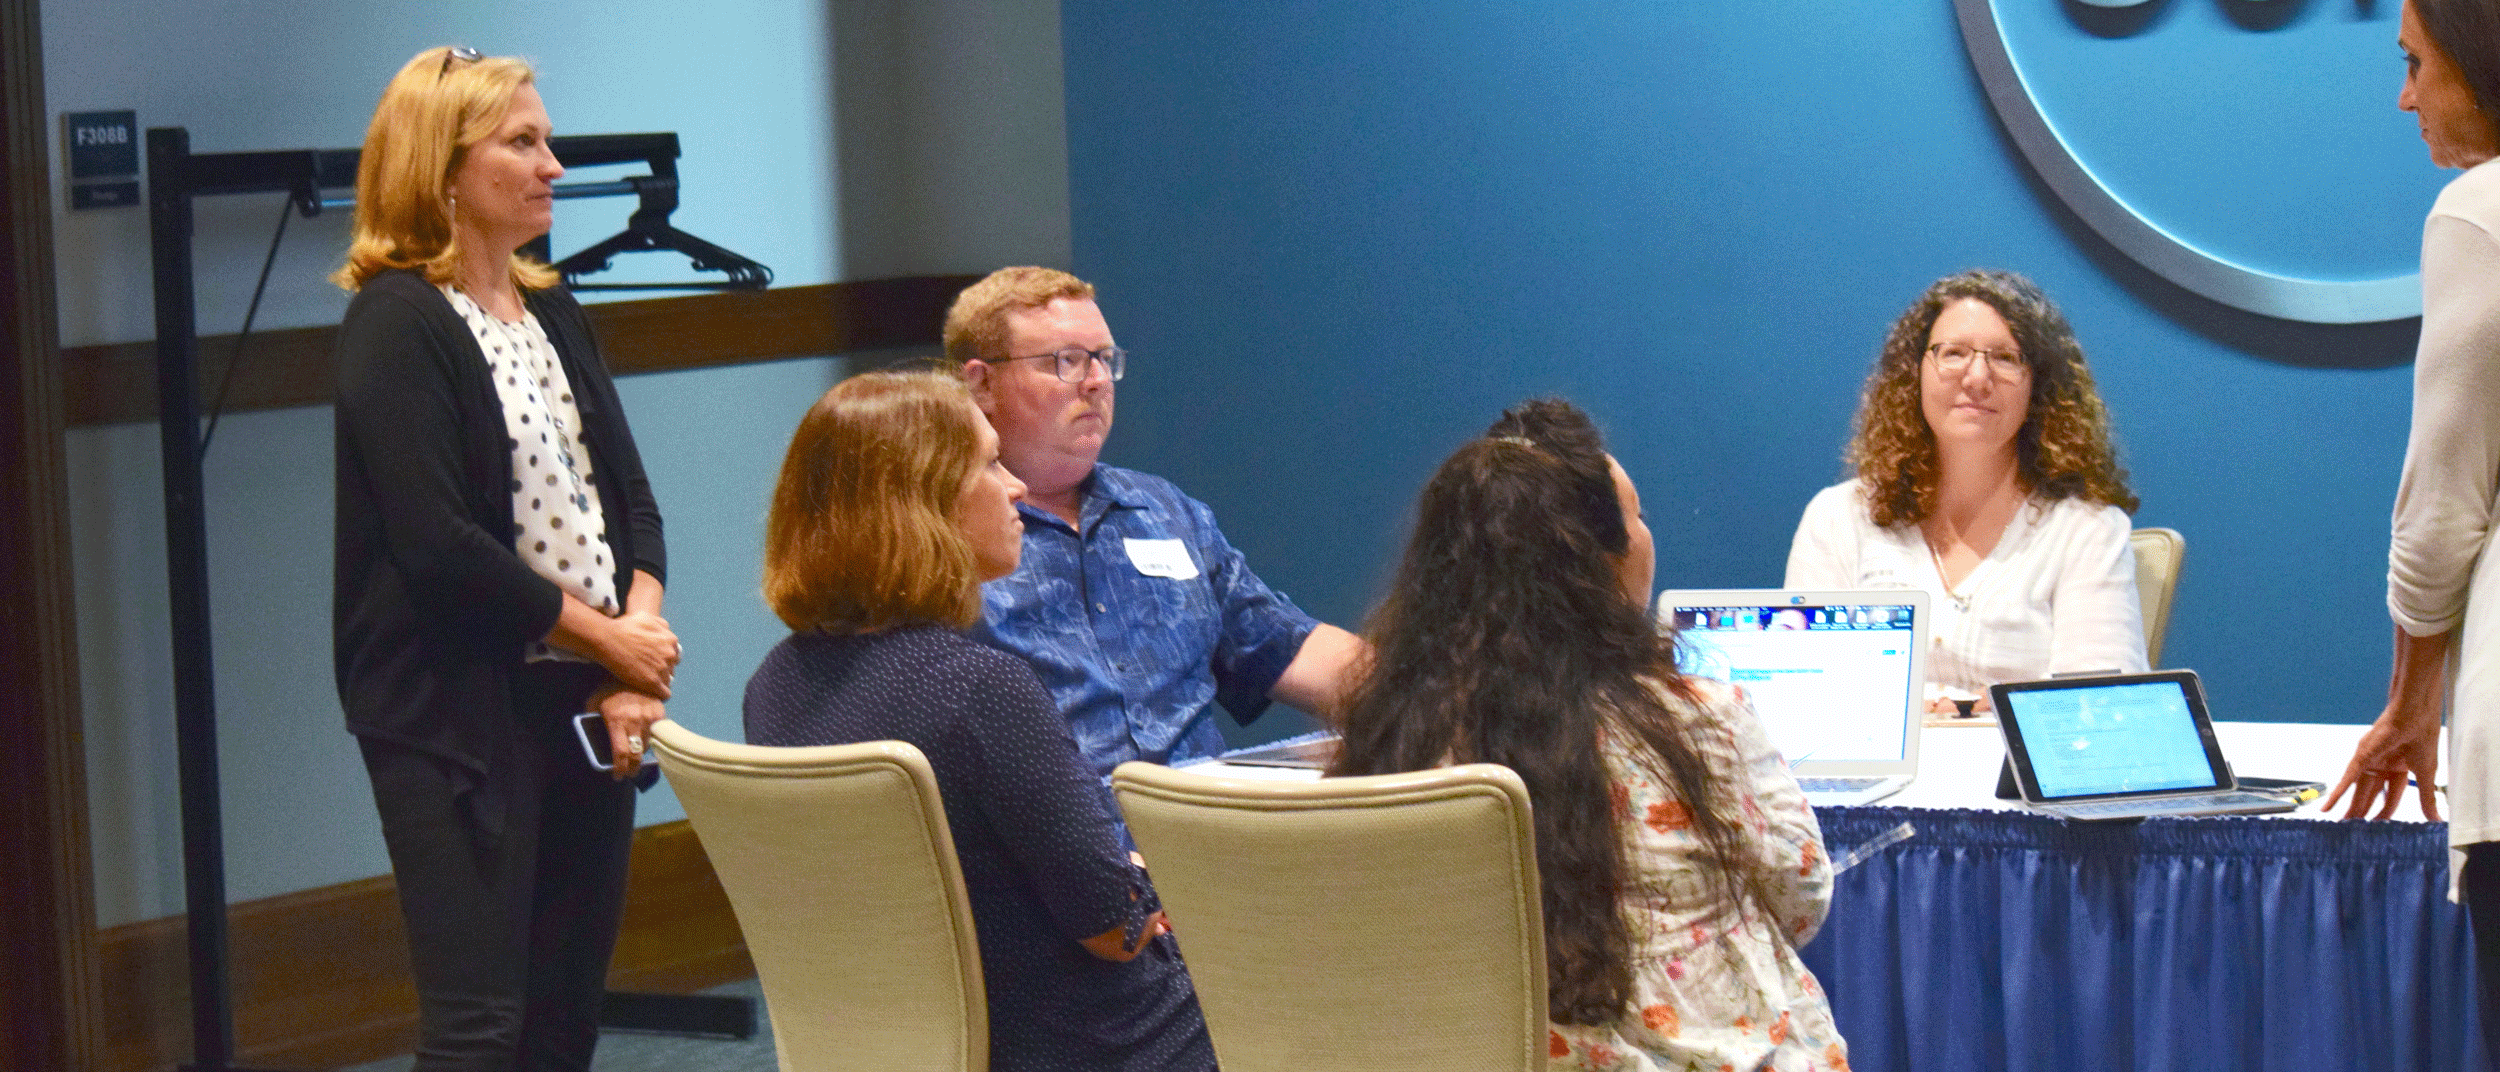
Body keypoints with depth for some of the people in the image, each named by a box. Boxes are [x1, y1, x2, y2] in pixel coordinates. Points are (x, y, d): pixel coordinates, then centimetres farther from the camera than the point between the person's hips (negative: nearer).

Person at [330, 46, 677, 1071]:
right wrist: (606, 638, -11)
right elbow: (436, 544, -17)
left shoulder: (551, 313, 15)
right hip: (459, 712, -7)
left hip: (584, 703, 8)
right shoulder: (395, 322, -9)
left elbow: (627, 495, 12)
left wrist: (641, 627, -7)